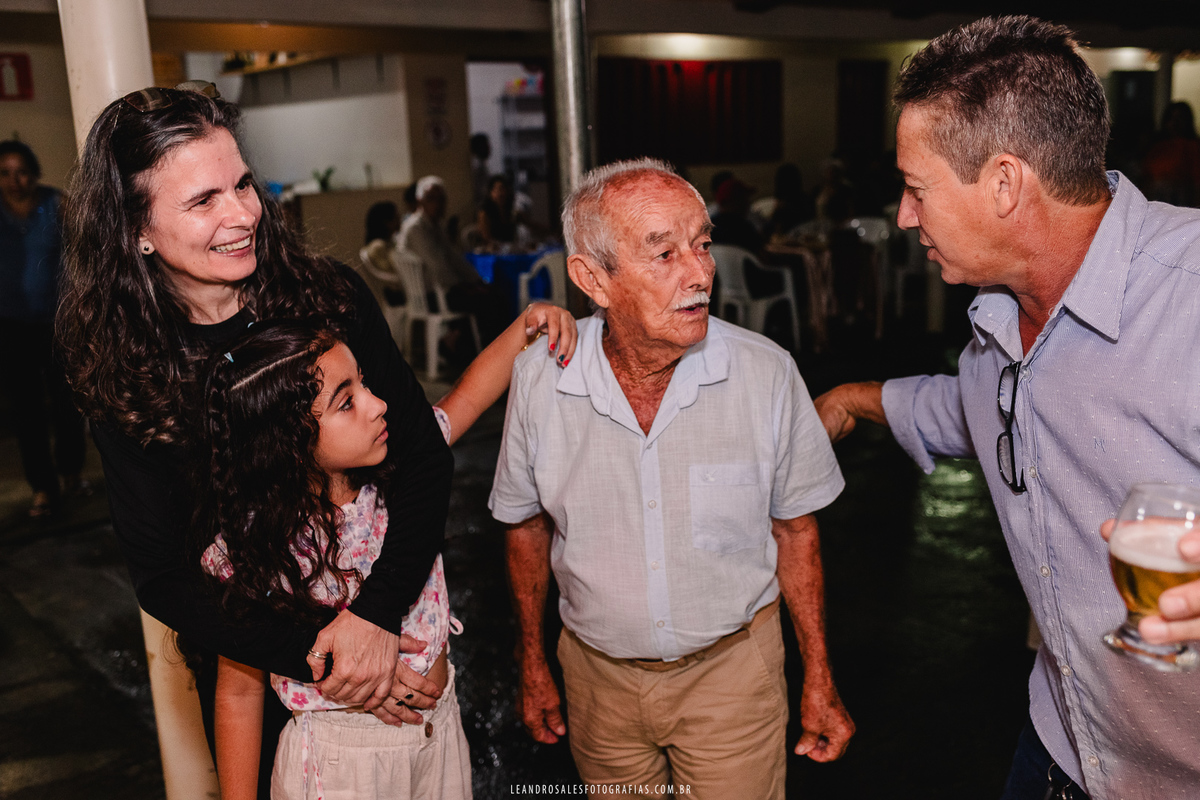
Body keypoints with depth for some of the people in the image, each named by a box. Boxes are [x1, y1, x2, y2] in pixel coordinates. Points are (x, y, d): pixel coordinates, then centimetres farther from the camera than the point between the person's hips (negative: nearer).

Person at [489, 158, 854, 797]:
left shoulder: (767, 373, -17)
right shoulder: (539, 378, -14)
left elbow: (795, 529, -4)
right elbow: (527, 523, 2)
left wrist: (818, 679, 0)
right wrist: (531, 665, 9)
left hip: (732, 667, -1)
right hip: (599, 672, 2)